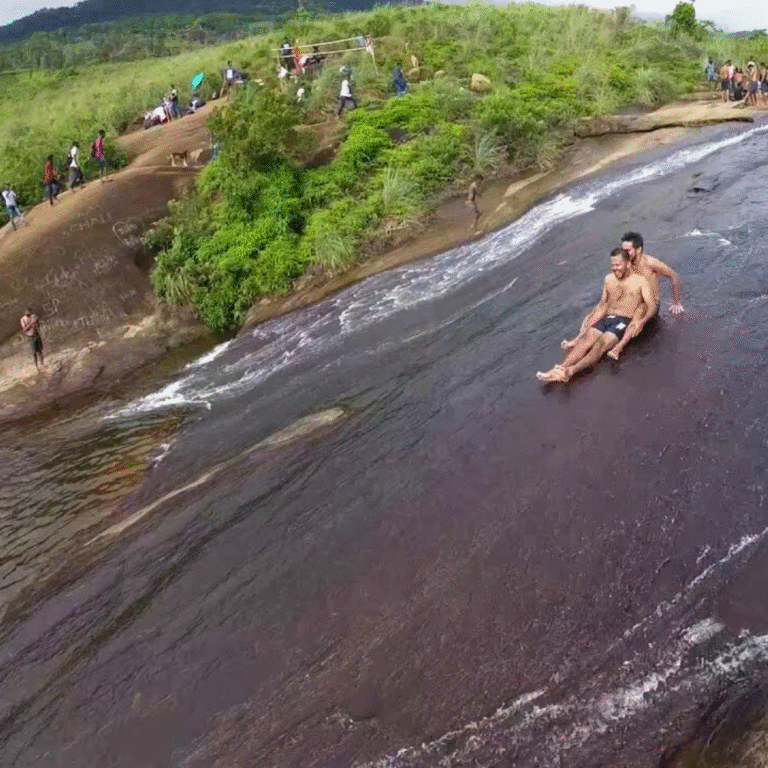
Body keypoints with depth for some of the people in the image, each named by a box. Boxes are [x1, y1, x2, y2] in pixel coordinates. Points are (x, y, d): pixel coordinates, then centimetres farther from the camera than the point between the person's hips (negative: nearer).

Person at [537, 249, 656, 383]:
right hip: (606, 318, 5)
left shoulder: (640, 281, 5)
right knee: (585, 340, -24)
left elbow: (652, 306, 0)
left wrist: (641, 321, -21)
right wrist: (588, 325, 11)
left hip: (624, 321, -4)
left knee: (601, 344, -31)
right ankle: (554, 372, -44)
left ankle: (570, 371, -55)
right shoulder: (609, 279, 19)